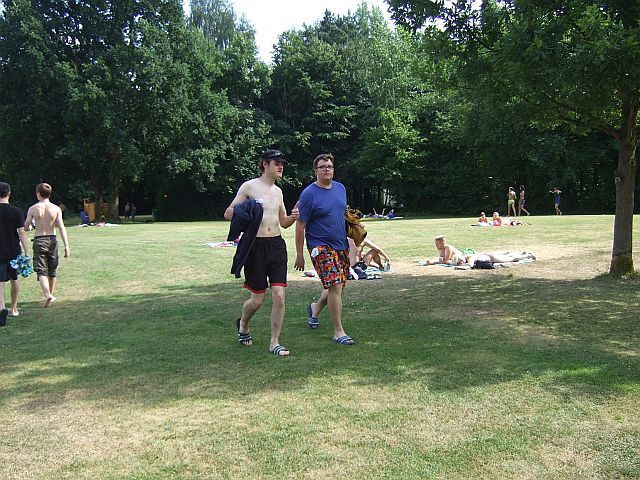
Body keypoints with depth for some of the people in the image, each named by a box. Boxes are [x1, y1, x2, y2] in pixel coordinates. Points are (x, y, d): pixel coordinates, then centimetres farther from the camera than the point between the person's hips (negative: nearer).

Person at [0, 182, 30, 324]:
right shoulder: (16, 211, -7)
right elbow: (21, 233, -10)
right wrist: (26, 252, -8)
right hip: (14, 251, 1)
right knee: (14, 279, 16)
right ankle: (14, 309, 27)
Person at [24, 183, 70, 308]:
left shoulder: (33, 209, -5)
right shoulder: (56, 209, -3)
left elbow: (26, 227, 0)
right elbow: (61, 228, -8)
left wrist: (30, 226, 25)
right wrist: (66, 246, -7)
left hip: (39, 240, -2)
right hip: (52, 239, 2)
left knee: (41, 271, -3)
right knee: (52, 270, 17)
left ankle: (48, 295, -22)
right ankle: (50, 294, 29)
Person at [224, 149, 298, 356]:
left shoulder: (278, 191, 15)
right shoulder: (249, 186, -2)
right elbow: (228, 214, 0)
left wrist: (293, 217, 1)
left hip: (277, 245, 5)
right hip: (256, 246, -5)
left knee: (279, 296, -3)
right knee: (257, 299, 4)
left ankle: (274, 343, 8)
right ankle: (243, 324, 36)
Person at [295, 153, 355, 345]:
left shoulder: (340, 188, 9)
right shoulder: (309, 193, -11)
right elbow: (300, 226, -10)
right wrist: (299, 255, -10)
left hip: (341, 245, 7)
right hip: (320, 246, -7)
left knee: (337, 285, 13)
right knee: (335, 285, -14)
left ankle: (315, 308, 42)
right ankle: (338, 333, -5)